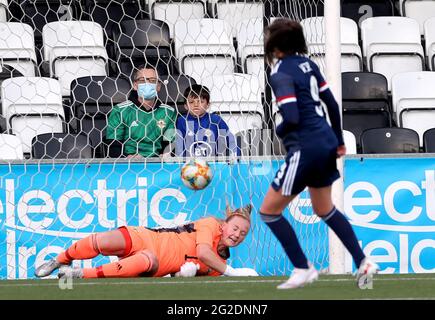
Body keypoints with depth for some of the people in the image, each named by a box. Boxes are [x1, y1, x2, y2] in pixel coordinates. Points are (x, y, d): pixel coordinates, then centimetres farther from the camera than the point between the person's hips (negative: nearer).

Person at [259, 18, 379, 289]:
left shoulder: (280, 74, -16)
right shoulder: (308, 64, 8)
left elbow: (291, 118, -25)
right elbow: (331, 103, 14)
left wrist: (279, 132, -2)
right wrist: (339, 141, 23)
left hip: (306, 149, -9)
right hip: (327, 142, 9)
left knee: (269, 211, 5)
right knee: (325, 209, 26)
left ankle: (303, 269, 6)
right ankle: (364, 263, 24)